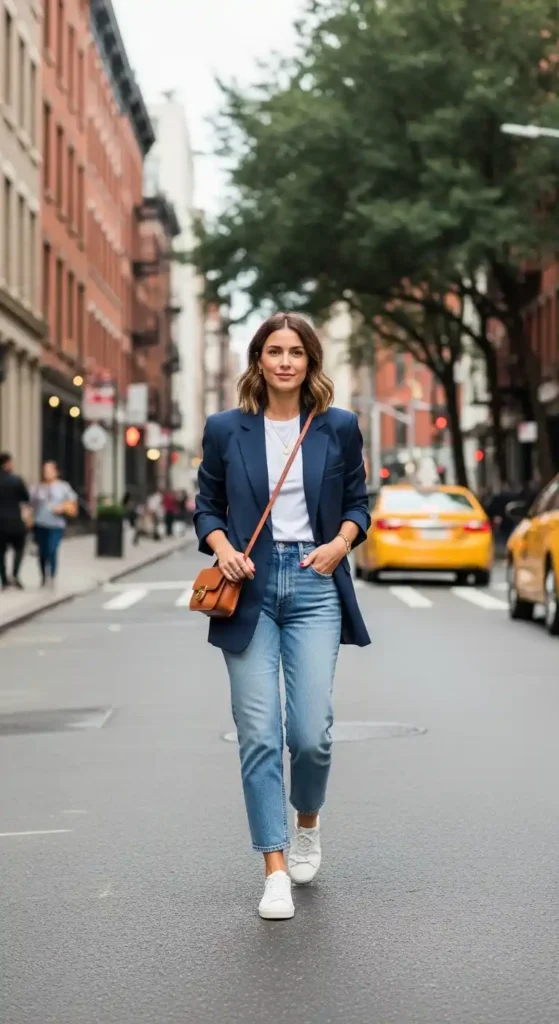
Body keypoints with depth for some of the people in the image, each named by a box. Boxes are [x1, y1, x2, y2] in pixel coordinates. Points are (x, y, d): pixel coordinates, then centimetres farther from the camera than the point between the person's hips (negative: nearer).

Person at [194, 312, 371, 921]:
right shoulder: (226, 429, 5)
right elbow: (207, 505, 11)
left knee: (311, 732, -6)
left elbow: (357, 502, 13)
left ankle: (307, 825, 26)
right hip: (251, 587, 0)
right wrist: (223, 547, -8)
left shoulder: (338, 428, 6)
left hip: (315, 585, 0)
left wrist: (340, 543, -6)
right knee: (259, 734, -4)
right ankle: (275, 870, 4)